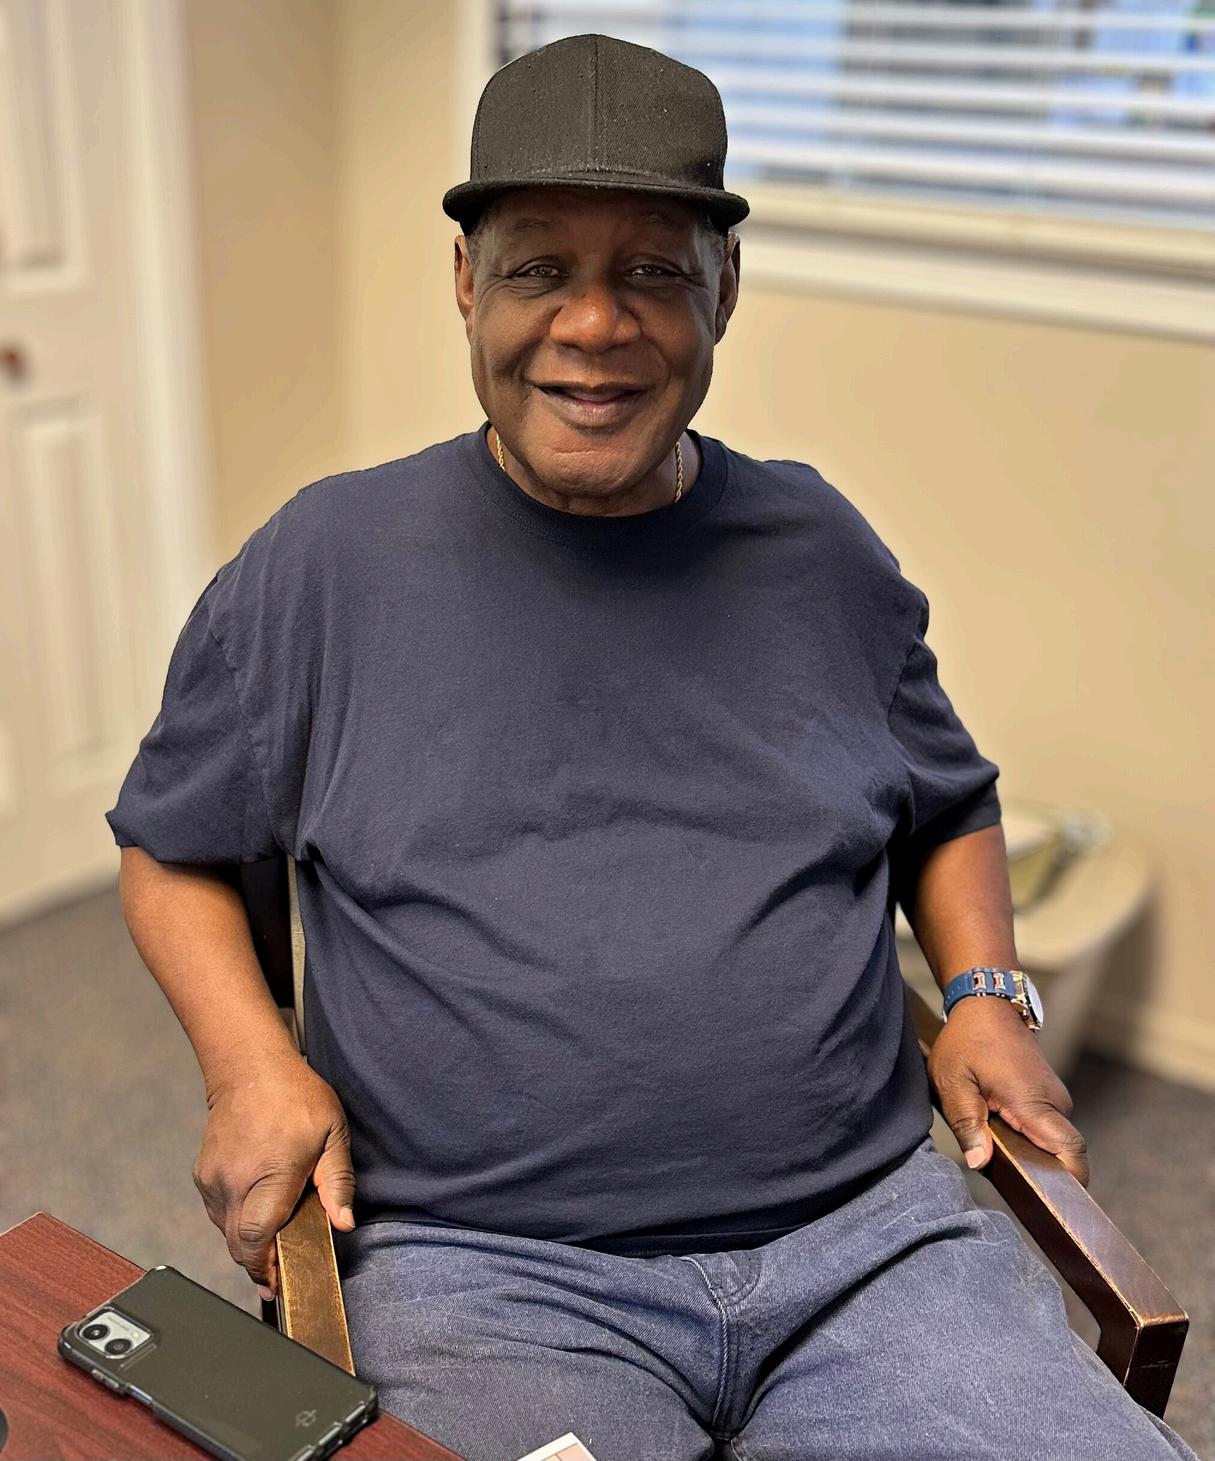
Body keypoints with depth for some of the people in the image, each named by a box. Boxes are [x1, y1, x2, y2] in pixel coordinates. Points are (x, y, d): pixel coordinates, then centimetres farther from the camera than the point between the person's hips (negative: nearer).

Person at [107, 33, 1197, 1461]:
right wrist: (250, 1065, -4)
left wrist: (986, 996, 6)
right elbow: (171, 844, 11)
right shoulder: (324, 565, 1)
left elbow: (949, 804, 23)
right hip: (484, 1271, -2)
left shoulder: (820, 550, 8)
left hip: (865, 1229, 3)